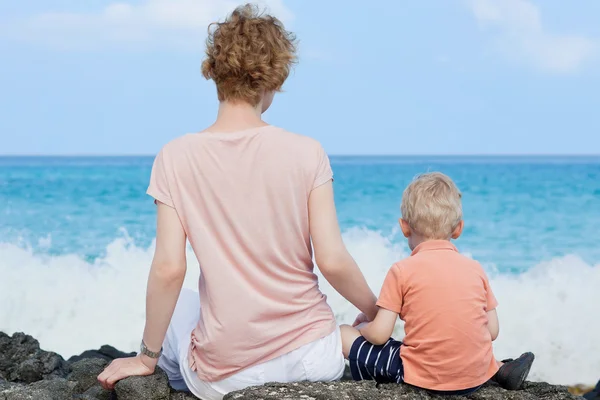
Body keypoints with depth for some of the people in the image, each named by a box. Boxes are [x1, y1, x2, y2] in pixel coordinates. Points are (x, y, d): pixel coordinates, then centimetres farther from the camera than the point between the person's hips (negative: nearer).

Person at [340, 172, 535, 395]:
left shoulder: (402, 271, -8)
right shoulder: (475, 269, 2)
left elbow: (379, 335, -9)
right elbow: (492, 331, 6)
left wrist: (362, 327, 13)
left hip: (424, 377, -5)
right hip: (476, 376, 5)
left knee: (343, 334, 6)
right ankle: (501, 371, 16)